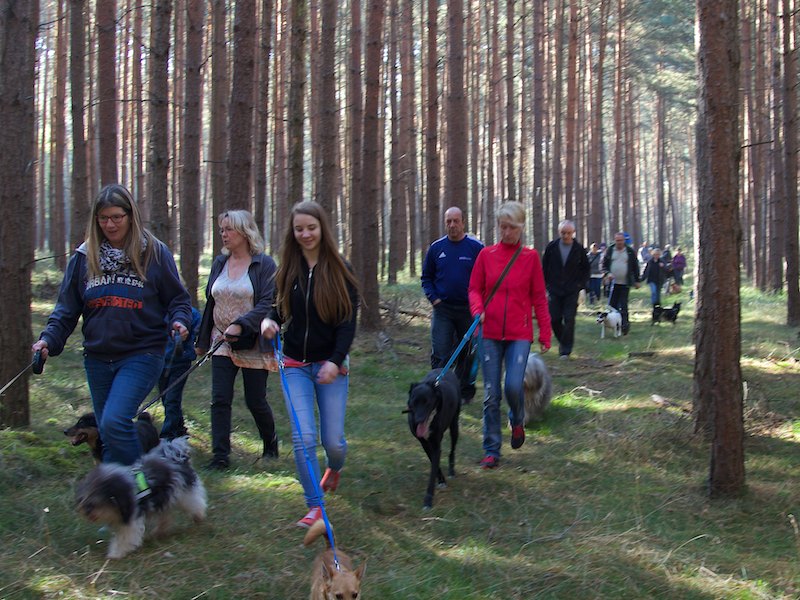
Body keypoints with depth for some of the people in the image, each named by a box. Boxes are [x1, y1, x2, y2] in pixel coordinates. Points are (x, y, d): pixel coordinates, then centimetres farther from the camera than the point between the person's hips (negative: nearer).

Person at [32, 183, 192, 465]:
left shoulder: (154, 252, -2)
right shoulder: (84, 256, 7)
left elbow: (178, 298, 5)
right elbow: (67, 307, 8)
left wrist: (179, 321, -16)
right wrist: (49, 339, -7)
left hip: (142, 354, -5)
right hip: (98, 357, 5)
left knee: (114, 422, -22)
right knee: (108, 434, 11)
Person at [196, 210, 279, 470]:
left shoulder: (264, 264, -8)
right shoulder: (220, 263, 9)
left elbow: (268, 304, -16)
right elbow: (210, 302, 16)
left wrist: (240, 324, -28)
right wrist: (202, 340, 17)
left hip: (253, 346, -4)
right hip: (222, 344, 5)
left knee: (256, 401, 6)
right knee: (220, 400, -5)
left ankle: (271, 445, 30)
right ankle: (220, 456, -2)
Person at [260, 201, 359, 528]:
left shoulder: (339, 270, -4)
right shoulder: (289, 269, 4)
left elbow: (349, 320, -6)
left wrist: (335, 360, -17)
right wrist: (269, 320, -10)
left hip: (331, 364, -2)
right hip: (296, 365, 2)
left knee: (333, 439, 1)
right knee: (303, 436, -9)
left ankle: (335, 467, 38)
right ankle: (315, 507, 1)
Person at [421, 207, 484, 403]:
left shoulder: (476, 247, -3)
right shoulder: (436, 247, 4)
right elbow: (426, 277, 14)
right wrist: (433, 297, 0)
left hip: (468, 310, -1)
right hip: (442, 309, 1)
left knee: (467, 354, 10)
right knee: (440, 355, -7)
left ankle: (465, 392, 22)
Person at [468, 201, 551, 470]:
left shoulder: (530, 257, 1)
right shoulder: (486, 255, 3)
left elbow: (539, 297, 4)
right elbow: (475, 288, 9)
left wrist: (545, 334, 3)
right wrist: (477, 310, -12)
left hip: (520, 334, -1)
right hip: (491, 333, 1)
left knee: (513, 385, -15)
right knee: (491, 395, 1)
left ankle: (517, 422, 19)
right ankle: (491, 451, 12)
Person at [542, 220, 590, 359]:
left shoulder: (579, 249, 0)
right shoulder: (552, 247, 0)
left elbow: (586, 269, 9)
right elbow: (544, 267, 8)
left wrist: (581, 285, -1)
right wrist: (546, 285, 3)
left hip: (572, 291, -1)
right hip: (554, 290, 1)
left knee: (569, 320, -6)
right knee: (554, 319, -1)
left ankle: (565, 350, 1)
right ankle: (563, 341, 24)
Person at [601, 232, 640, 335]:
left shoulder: (630, 251, 4)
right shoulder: (610, 251, 6)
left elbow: (635, 267, 8)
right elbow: (604, 264, 8)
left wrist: (636, 281, 7)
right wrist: (607, 273, -11)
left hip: (625, 284, -2)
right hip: (613, 283, 2)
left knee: (623, 306, -6)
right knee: (612, 305, 3)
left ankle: (624, 325, -2)